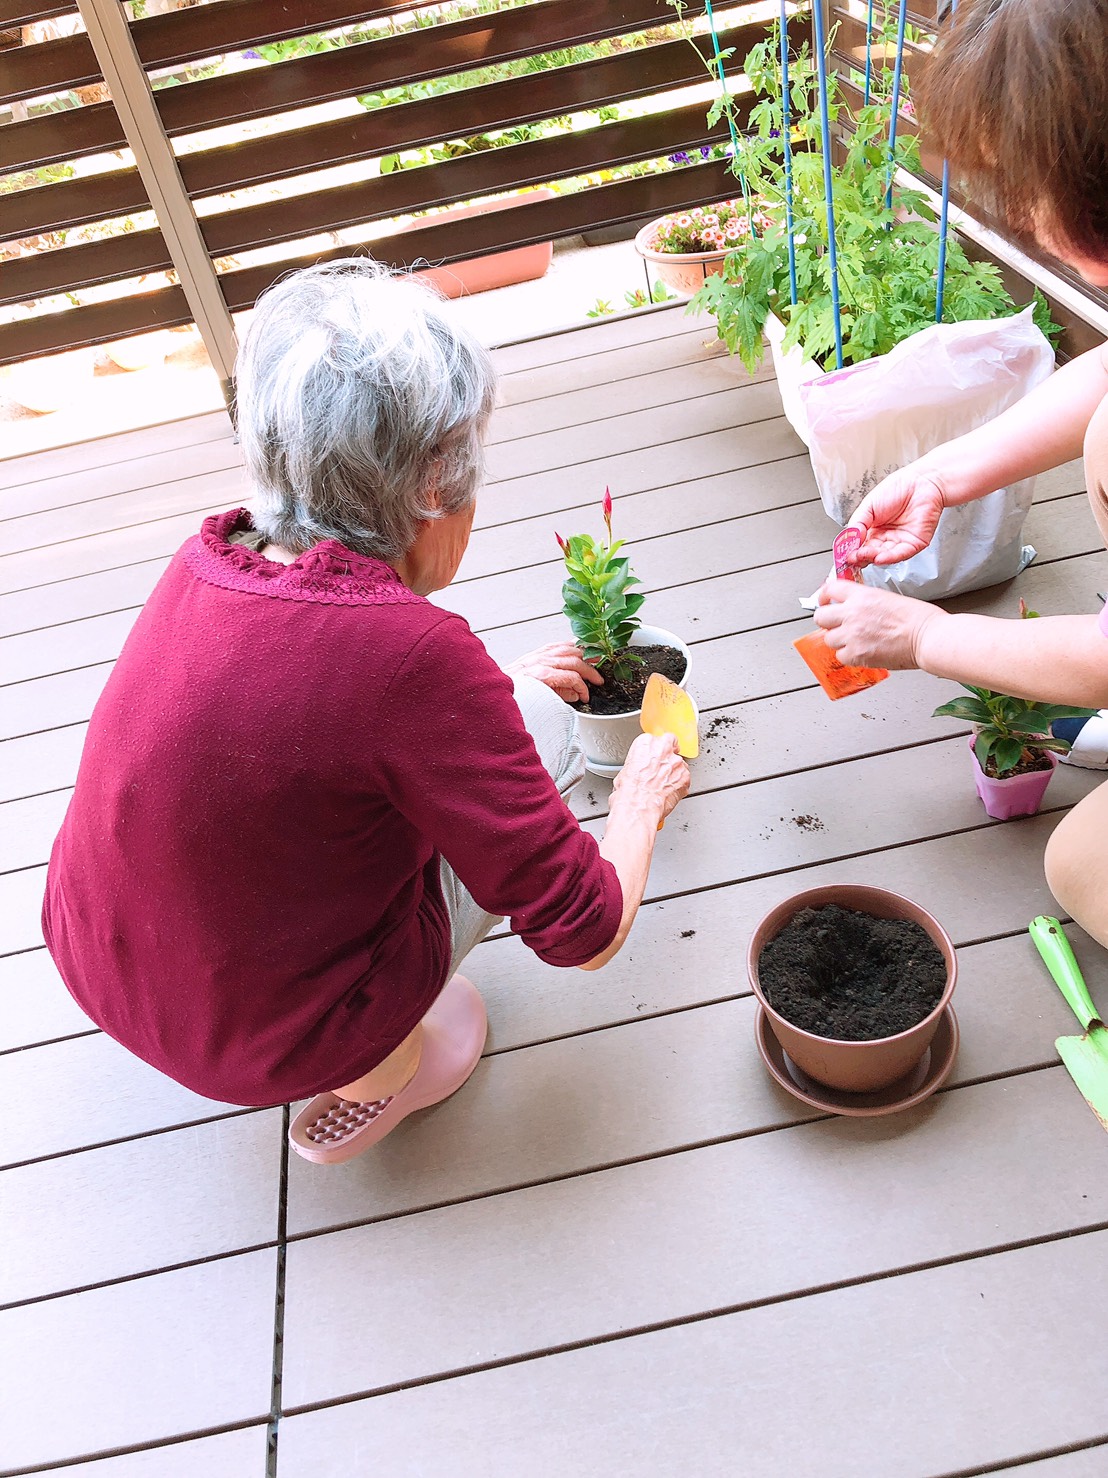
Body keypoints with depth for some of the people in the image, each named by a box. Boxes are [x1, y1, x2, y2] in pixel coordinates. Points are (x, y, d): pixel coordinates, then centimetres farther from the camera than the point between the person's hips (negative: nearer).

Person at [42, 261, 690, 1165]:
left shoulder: (204, 563, -8)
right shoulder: (415, 653, -29)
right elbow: (585, 934, -19)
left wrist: (489, 688, 19)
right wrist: (643, 796, 0)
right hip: (263, 1039, -6)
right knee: (538, 720, 2)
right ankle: (374, 1075, 8)